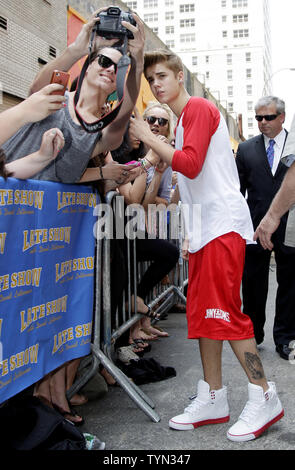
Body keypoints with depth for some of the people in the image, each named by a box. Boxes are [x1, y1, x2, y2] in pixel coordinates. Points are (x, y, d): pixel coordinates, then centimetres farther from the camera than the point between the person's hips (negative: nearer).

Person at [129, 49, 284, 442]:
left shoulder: (198, 107, -6)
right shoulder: (185, 118, 22)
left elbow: (191, 164, -19)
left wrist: (148, 137, -11)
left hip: (223, 225, -10)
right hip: (206, 228, 10)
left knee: (223, 312, -10)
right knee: (202, 313, 8)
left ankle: (264, 396, 3)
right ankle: (213, 399, 16)